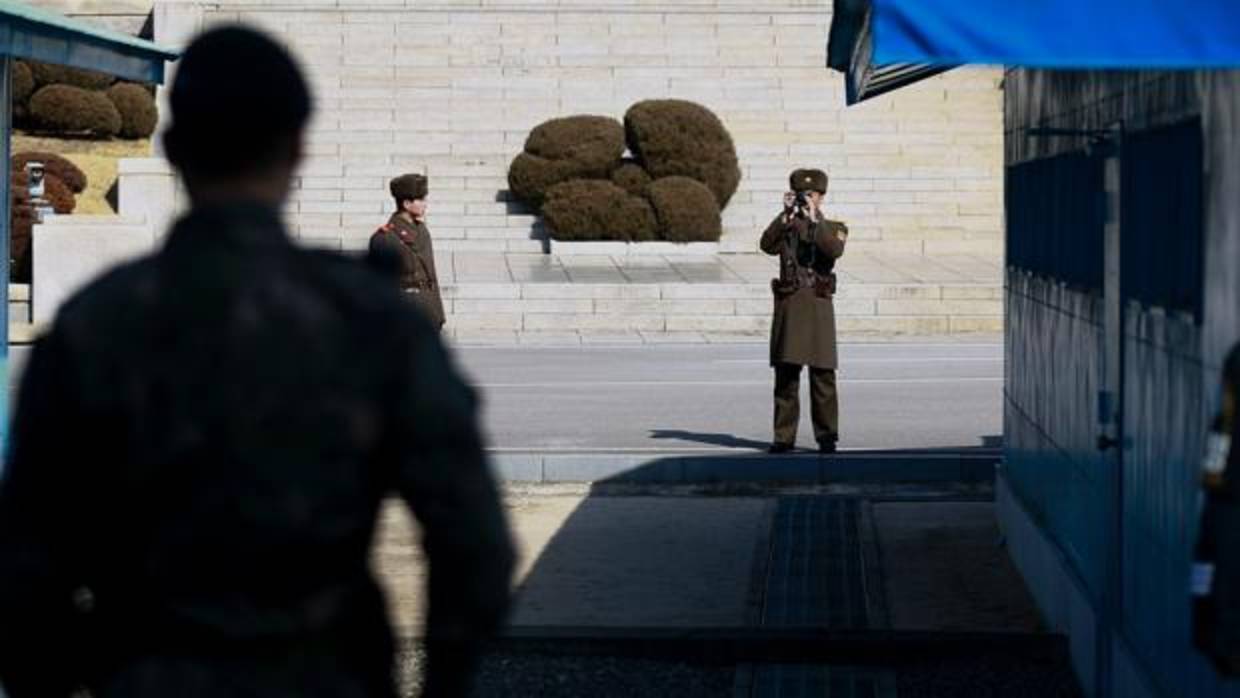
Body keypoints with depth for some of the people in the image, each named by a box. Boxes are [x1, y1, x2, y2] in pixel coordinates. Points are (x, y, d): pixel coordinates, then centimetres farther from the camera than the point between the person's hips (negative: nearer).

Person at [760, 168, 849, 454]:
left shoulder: (833, 229, 7)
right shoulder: (785, 227, 10)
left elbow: (834, 250, -15)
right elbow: (767, 245, -11)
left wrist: (814, 219, -21)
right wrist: (785, 215, -17)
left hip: (818, 305, -1)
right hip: (788, 305, 1)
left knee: (823, 375, -3)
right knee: (785, 375, 2)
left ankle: (826, 436, 3)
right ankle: (784, 436, 7)